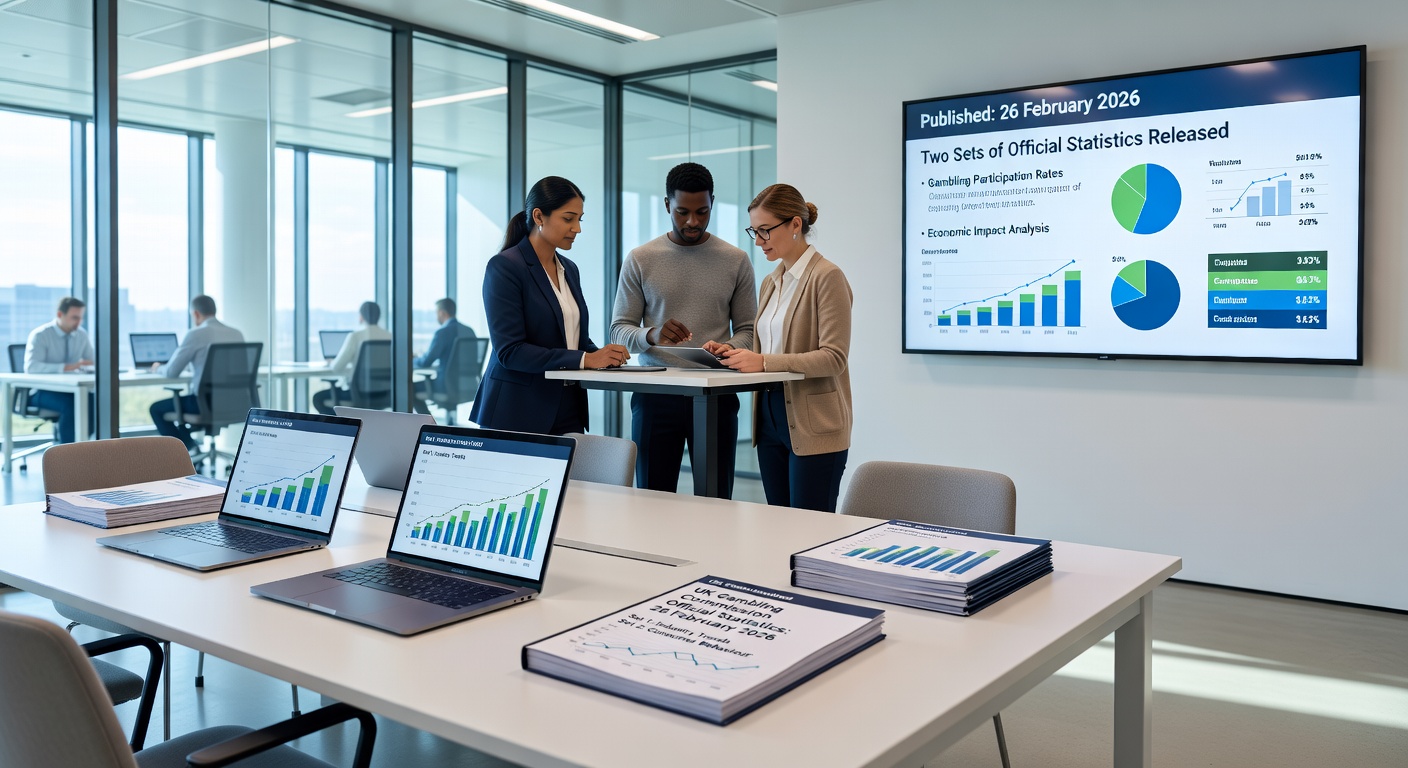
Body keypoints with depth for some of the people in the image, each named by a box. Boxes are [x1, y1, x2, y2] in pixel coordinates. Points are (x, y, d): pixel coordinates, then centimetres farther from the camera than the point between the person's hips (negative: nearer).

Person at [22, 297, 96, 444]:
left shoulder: (82, 335, 4)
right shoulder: (40, 335, -12)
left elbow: (92, 361, 9)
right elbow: (31, 367, -26)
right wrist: (66, 367, -38)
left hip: (69, 390, 5)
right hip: (42, 391, -5)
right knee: (71, 404, -35)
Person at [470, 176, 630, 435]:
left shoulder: (569, 269, 13)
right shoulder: (505, 267, -10)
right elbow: (509, 350, -18)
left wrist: (602, 355, -3)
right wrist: (584, 359, -22)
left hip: (568, 411, 6)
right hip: (518, 413, -6)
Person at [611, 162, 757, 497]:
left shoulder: (736, 261, 6)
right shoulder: (640, 260, 5)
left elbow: (748, 330, 7)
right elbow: (619, 330, 3)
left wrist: (730, 348, -16)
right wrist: (652, 335, -18)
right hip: (655, 395, 0)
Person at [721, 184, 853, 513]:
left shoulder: (827, 277, -10)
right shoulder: (770, 282, 14)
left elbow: (833, 357, -17)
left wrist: (764, 362, -25)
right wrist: (738, 354, 0)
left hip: (812, 427, -7)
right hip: (770, 420, 8)